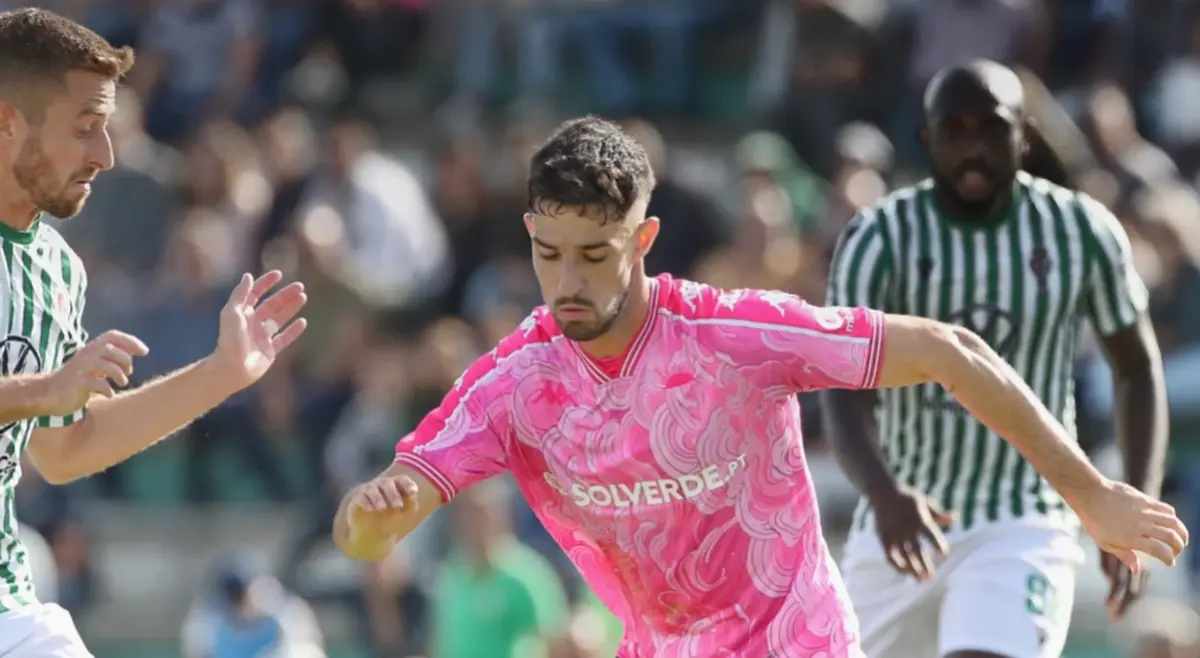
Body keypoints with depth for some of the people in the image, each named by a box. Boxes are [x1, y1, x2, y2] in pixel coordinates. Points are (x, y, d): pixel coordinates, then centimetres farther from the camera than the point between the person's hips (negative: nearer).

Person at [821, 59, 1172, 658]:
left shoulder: (1082, 232, -5)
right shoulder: (881, 238, -9)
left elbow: (1138, 367, 8)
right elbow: (846, 390, -18)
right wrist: (884, 493, -39)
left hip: (1026, 529, -2)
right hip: (903, 519, 2)